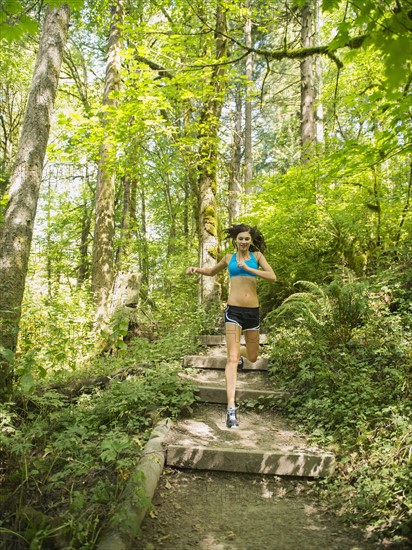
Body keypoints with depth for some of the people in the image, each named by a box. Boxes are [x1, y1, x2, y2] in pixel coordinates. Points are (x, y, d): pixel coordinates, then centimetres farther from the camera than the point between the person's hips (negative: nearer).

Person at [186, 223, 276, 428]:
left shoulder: (257, 256, 7)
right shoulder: (229, 258, 10)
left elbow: (272, 277, -7)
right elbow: (212, 271, 28)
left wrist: (247, 268, -14)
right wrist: (196, 269, 8)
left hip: (253, 311, 2)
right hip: (234, 311, -2)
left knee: (252, 358, 18)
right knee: (232, 359, -12)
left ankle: (239, 353, 55)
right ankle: (231, 408, -13)